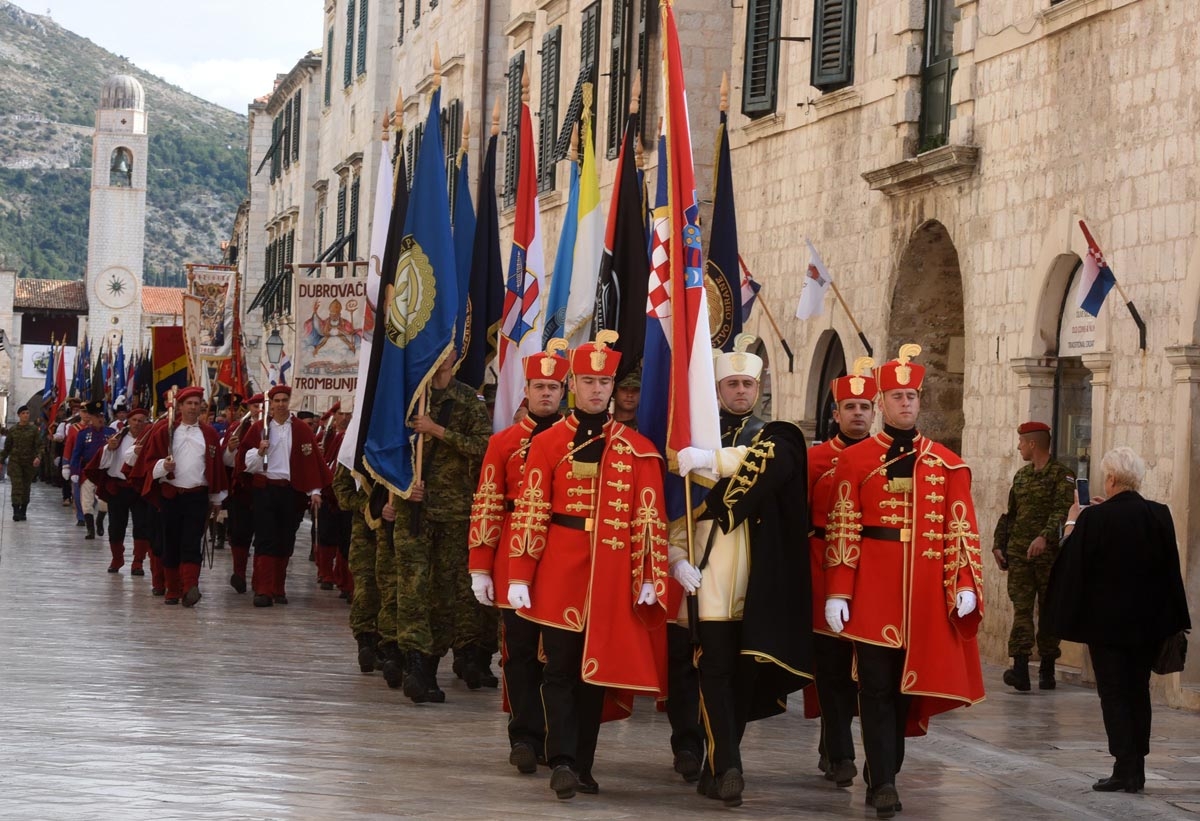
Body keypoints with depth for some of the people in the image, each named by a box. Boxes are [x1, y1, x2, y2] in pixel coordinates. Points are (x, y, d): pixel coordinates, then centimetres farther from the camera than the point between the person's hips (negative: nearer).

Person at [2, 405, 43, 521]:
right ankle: (16, 511, -19)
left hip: (29, 462, 0)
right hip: (15, 461, 0)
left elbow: (38, 445, -3)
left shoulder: (34, 429, 2)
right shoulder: (12, 430, 5)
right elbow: (7, 447, 11)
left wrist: (38, 457, -20)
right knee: (17, 485, -13)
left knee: (26, 487, 5)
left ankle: (23, 512, 15)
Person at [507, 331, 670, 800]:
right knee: (561, 667, -4)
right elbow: (529, 512, -2)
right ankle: (562, 761, -7)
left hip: (611, 576, 2)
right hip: (559, 573, -2)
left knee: (597, 669, 7)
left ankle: (582, 766, 14)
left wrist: (649, 578, -3)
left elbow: (650, 519, 3)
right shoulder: (547, 444, 1)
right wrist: (519, 577, -7)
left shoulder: (638, 450, 5)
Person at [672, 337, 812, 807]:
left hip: (758, 577, 2)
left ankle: (715, 768, 15)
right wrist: (677, 556, -14)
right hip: (707, 569, -2)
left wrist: (712, 461, -27)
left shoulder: (775, 437, 12)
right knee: (715, 666, -12)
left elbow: (772, 462, -15)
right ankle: (727, 768, -17)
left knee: (745, 670, 5)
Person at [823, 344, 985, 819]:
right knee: (877, 684, -5)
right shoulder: (856, 460, 1)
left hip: (926, 593, 3)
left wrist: (965, 584, -4)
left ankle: (884, 776, 21)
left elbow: (961, 529, 7)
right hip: (873, 590, -3)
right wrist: (837, 593, -8)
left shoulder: (947, 464, 8)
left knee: (908, 684, 9)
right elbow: (842, 530, -3)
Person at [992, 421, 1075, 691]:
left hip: (1049, 553, -5)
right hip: (1019, 552, 5)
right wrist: (999, 545, 11)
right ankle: (1020, 668, -15)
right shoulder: (1021, 476, 17)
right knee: (1021, 607, -7)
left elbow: (1062, 511, -18)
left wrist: (1044, 537, -32)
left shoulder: (1062, 474, -4)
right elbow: (1009, 513, 21)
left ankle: (1047, 670, 12)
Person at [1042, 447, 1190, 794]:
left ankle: (1125, 768, -5)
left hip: (1108, 620, -4)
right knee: (1138, 690, 14)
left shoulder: (1095, 519, -17)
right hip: (1148, 621, 4)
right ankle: (1136, 770, 15)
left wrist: (1072, 521, 15)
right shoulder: (1160, 515, -4)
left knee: (1113, 692, 3)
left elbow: (1071, 559, -4)